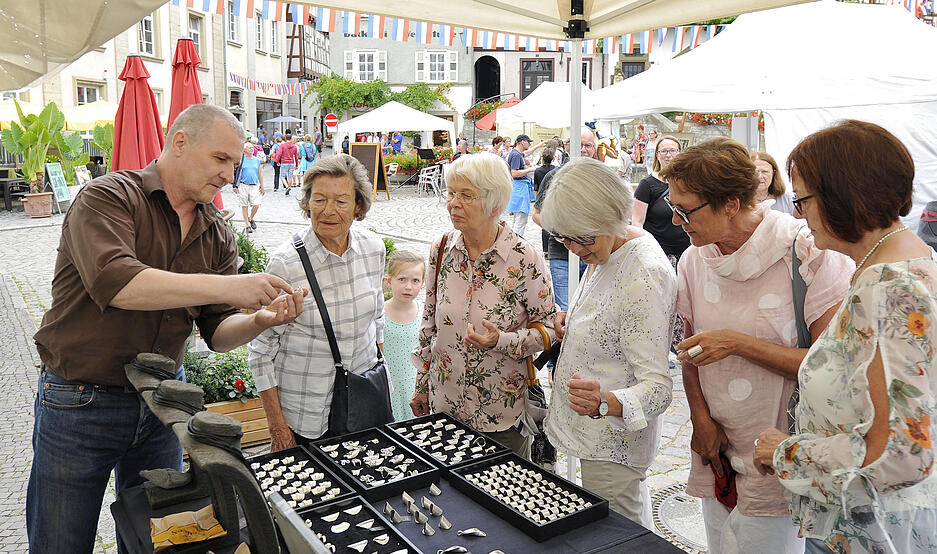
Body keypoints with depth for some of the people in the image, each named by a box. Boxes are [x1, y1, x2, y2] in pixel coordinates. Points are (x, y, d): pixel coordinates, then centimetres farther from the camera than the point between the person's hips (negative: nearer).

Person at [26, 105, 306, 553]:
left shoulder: (217, 236, 4)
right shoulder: (109, 196, -13)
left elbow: (217, 331, 3)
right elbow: (113, 282, -32)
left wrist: (258, 320, -19)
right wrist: (227, 286, -32)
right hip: (80, 401, -5)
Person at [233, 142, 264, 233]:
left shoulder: (257, 160, 12)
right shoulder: (241, 159, 1)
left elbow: (260, 174, 17)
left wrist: (262, 186, 14)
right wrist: (235, 185, -4)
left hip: (254, 186, 3)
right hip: (243, 185, -3)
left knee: (256, 205, -6)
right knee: (244, 206, 2)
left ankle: (251, 219, 21)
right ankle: (247, 224, 11)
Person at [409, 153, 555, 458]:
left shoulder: (524, 259, -16)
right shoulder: (441, 249, -2)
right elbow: (429, 322, 7)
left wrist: (501, 341, -25)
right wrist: (421, 386, 11)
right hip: (444, 404, 4)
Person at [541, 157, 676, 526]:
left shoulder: (645, 275, -28)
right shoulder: (604, 251, 2)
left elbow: (657, 387, -30)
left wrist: (605, 403, -49)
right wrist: (572, 322, 1)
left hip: (613, 444, -9)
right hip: (592, 430, 9)